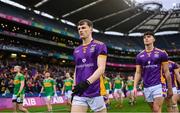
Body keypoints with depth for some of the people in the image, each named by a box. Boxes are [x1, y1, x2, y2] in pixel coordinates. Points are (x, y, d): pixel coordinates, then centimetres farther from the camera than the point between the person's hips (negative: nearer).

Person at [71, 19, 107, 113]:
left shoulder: (100, 46, -3)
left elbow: (101, 68, -13)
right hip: (79, 93, 5)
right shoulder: (76, 50, 16)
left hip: (96, 92, -5)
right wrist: (74, 90, 17)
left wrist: (87, 82, -27)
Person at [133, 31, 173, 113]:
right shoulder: (139, 56, 7)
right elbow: (138, 73, 7)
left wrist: (170, 88, 1)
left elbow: (166, 72, 1)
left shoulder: (161, 53, -1)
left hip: (158, 86, -3)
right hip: (146, 87, 3)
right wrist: (135, 87, -6)